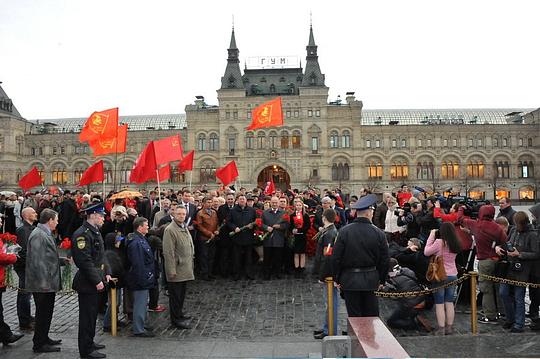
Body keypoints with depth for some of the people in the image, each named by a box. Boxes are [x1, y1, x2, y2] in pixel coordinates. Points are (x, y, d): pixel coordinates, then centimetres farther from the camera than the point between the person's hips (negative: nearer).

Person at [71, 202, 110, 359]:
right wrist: (97, 281, -22)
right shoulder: (82, 234, -19)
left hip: (95, 281, 10)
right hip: (87, 283, -10)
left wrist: (106, 273, 11)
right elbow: (85, 261, -24)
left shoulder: (95, 231, 13)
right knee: (87, 316, 1)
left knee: (92, 314, 19)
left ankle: (89, 342, 33)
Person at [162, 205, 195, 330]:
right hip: (176, 269, -9)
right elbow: (168, 252, -20)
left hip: (185, 268, 9)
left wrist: (190, 263, 19)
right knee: (175, 294, 2)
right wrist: (172, 270, -20)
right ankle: (175, 319, 13)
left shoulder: (184, 228, 13)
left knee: (182, 293, 20)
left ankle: (179, 312, 36)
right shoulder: (170, 230, -17)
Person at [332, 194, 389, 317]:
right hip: (371, 280, 2)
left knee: (354, 315, 7)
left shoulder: (344, 231, -10)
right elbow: (384, 260, 0)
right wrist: (381, 280, 12)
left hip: (350, 280, -1)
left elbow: (336, 257, -7)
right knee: (372, 315, 14)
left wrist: (337, 279, 4)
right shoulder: (379, 233, -6)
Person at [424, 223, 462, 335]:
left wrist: (431, 236, -4)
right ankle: (449, 327, 19)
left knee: (439, 304, 2)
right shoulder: (455, 244, 0)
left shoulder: (439, 242, -17)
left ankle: (441, 329, 2)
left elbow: (426, 252, -9)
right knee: (449, 303, 14)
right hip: (453, 276, 6)